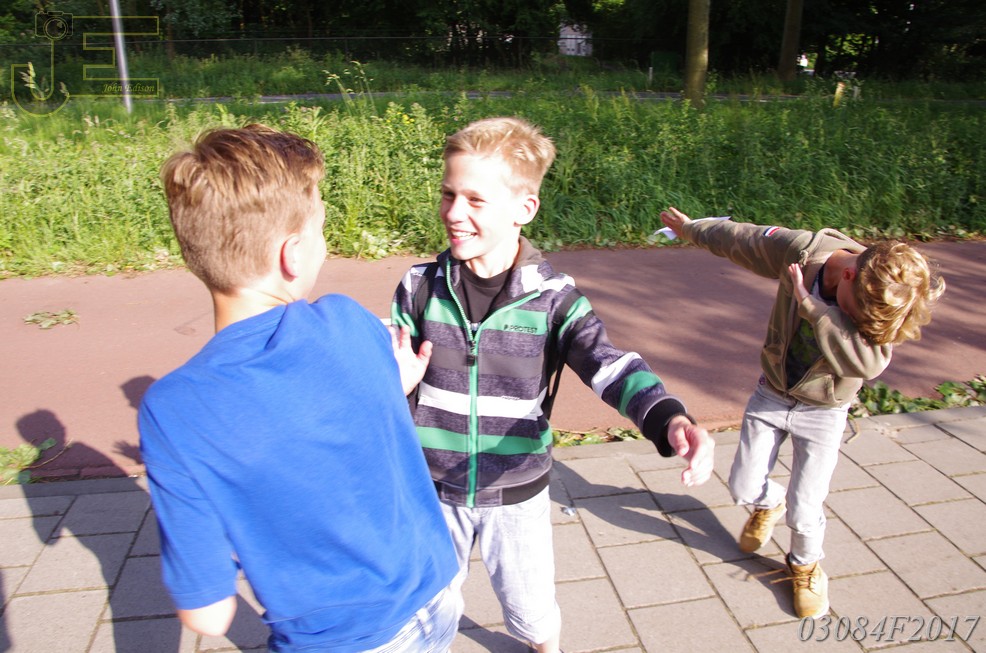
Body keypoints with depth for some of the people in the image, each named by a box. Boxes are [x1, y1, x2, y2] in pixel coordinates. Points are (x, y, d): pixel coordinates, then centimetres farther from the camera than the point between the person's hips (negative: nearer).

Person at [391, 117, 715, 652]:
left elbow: (610, 365, -26)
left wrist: (670, 419, -44)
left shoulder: (553, 298, -15)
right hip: (433, 488, 1)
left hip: (516, 493, 0)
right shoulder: (421, 288, -12)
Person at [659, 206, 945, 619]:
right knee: (742, 487, 7)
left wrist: (812, 307, -45)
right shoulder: (803, 251, -24)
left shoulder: (887, 302, -25)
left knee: (804, 509, -1)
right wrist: (690, 228, 6)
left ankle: (806, 566, 33)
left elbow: (870, 361, -40)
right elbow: (740, 239, -8)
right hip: (771, 394, 2)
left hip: (823, 411, -1)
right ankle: (769, 504, 45)